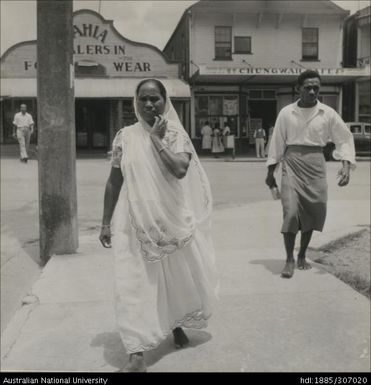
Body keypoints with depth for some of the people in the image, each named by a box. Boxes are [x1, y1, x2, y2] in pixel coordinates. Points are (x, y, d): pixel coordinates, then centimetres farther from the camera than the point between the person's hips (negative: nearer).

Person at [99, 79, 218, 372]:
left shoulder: (177, 135, -2)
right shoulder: (125, 137, 0)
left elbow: (180, 169, -21)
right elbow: (114, 182, 4)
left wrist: (156, 138, -16)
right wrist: (106, 223, 3)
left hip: (173, 218, 1)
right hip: (136, 221, 0)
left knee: (178, 277, 16)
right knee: (135, 283, -4)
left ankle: (176, 325, 44)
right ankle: (137, 355, 2)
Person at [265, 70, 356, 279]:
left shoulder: (328, 113, 2)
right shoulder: (286, 113, 0)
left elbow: (344, 139, 4)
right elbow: (277, 143, 4)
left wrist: (346, 165, -11)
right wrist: (271, 172, 6)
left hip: (316, 165, 2)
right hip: (292, 163, -2)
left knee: (313, 213, 7)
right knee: (291, 212, -13)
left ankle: (302, 256, 27)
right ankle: (290, 259, 3)